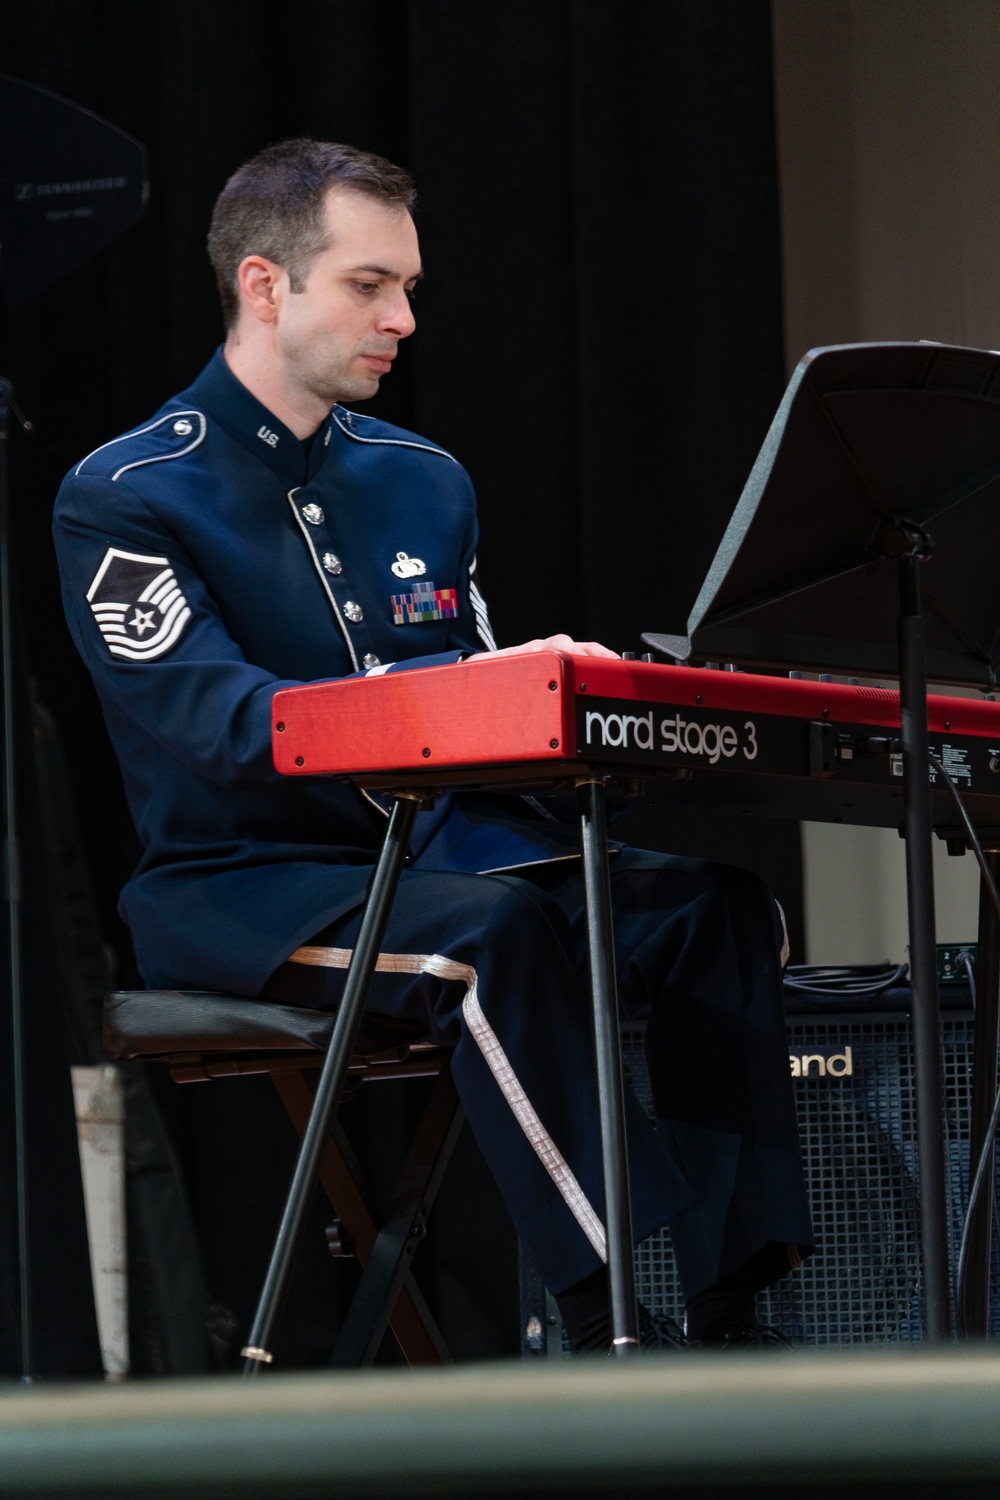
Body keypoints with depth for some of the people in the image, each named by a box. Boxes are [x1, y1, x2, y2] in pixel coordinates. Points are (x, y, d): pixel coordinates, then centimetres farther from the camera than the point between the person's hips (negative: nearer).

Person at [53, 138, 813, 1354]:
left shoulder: (424, 483, 15)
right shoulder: (124, 500, -5)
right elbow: (227, 723, -20)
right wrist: (471, 686, -32)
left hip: (436, 854, 6)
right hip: (237, 889, -6)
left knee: (716, 905, -19)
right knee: (495, 930, -36)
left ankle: (725, 1311, -26)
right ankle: (608, 1317, -38)